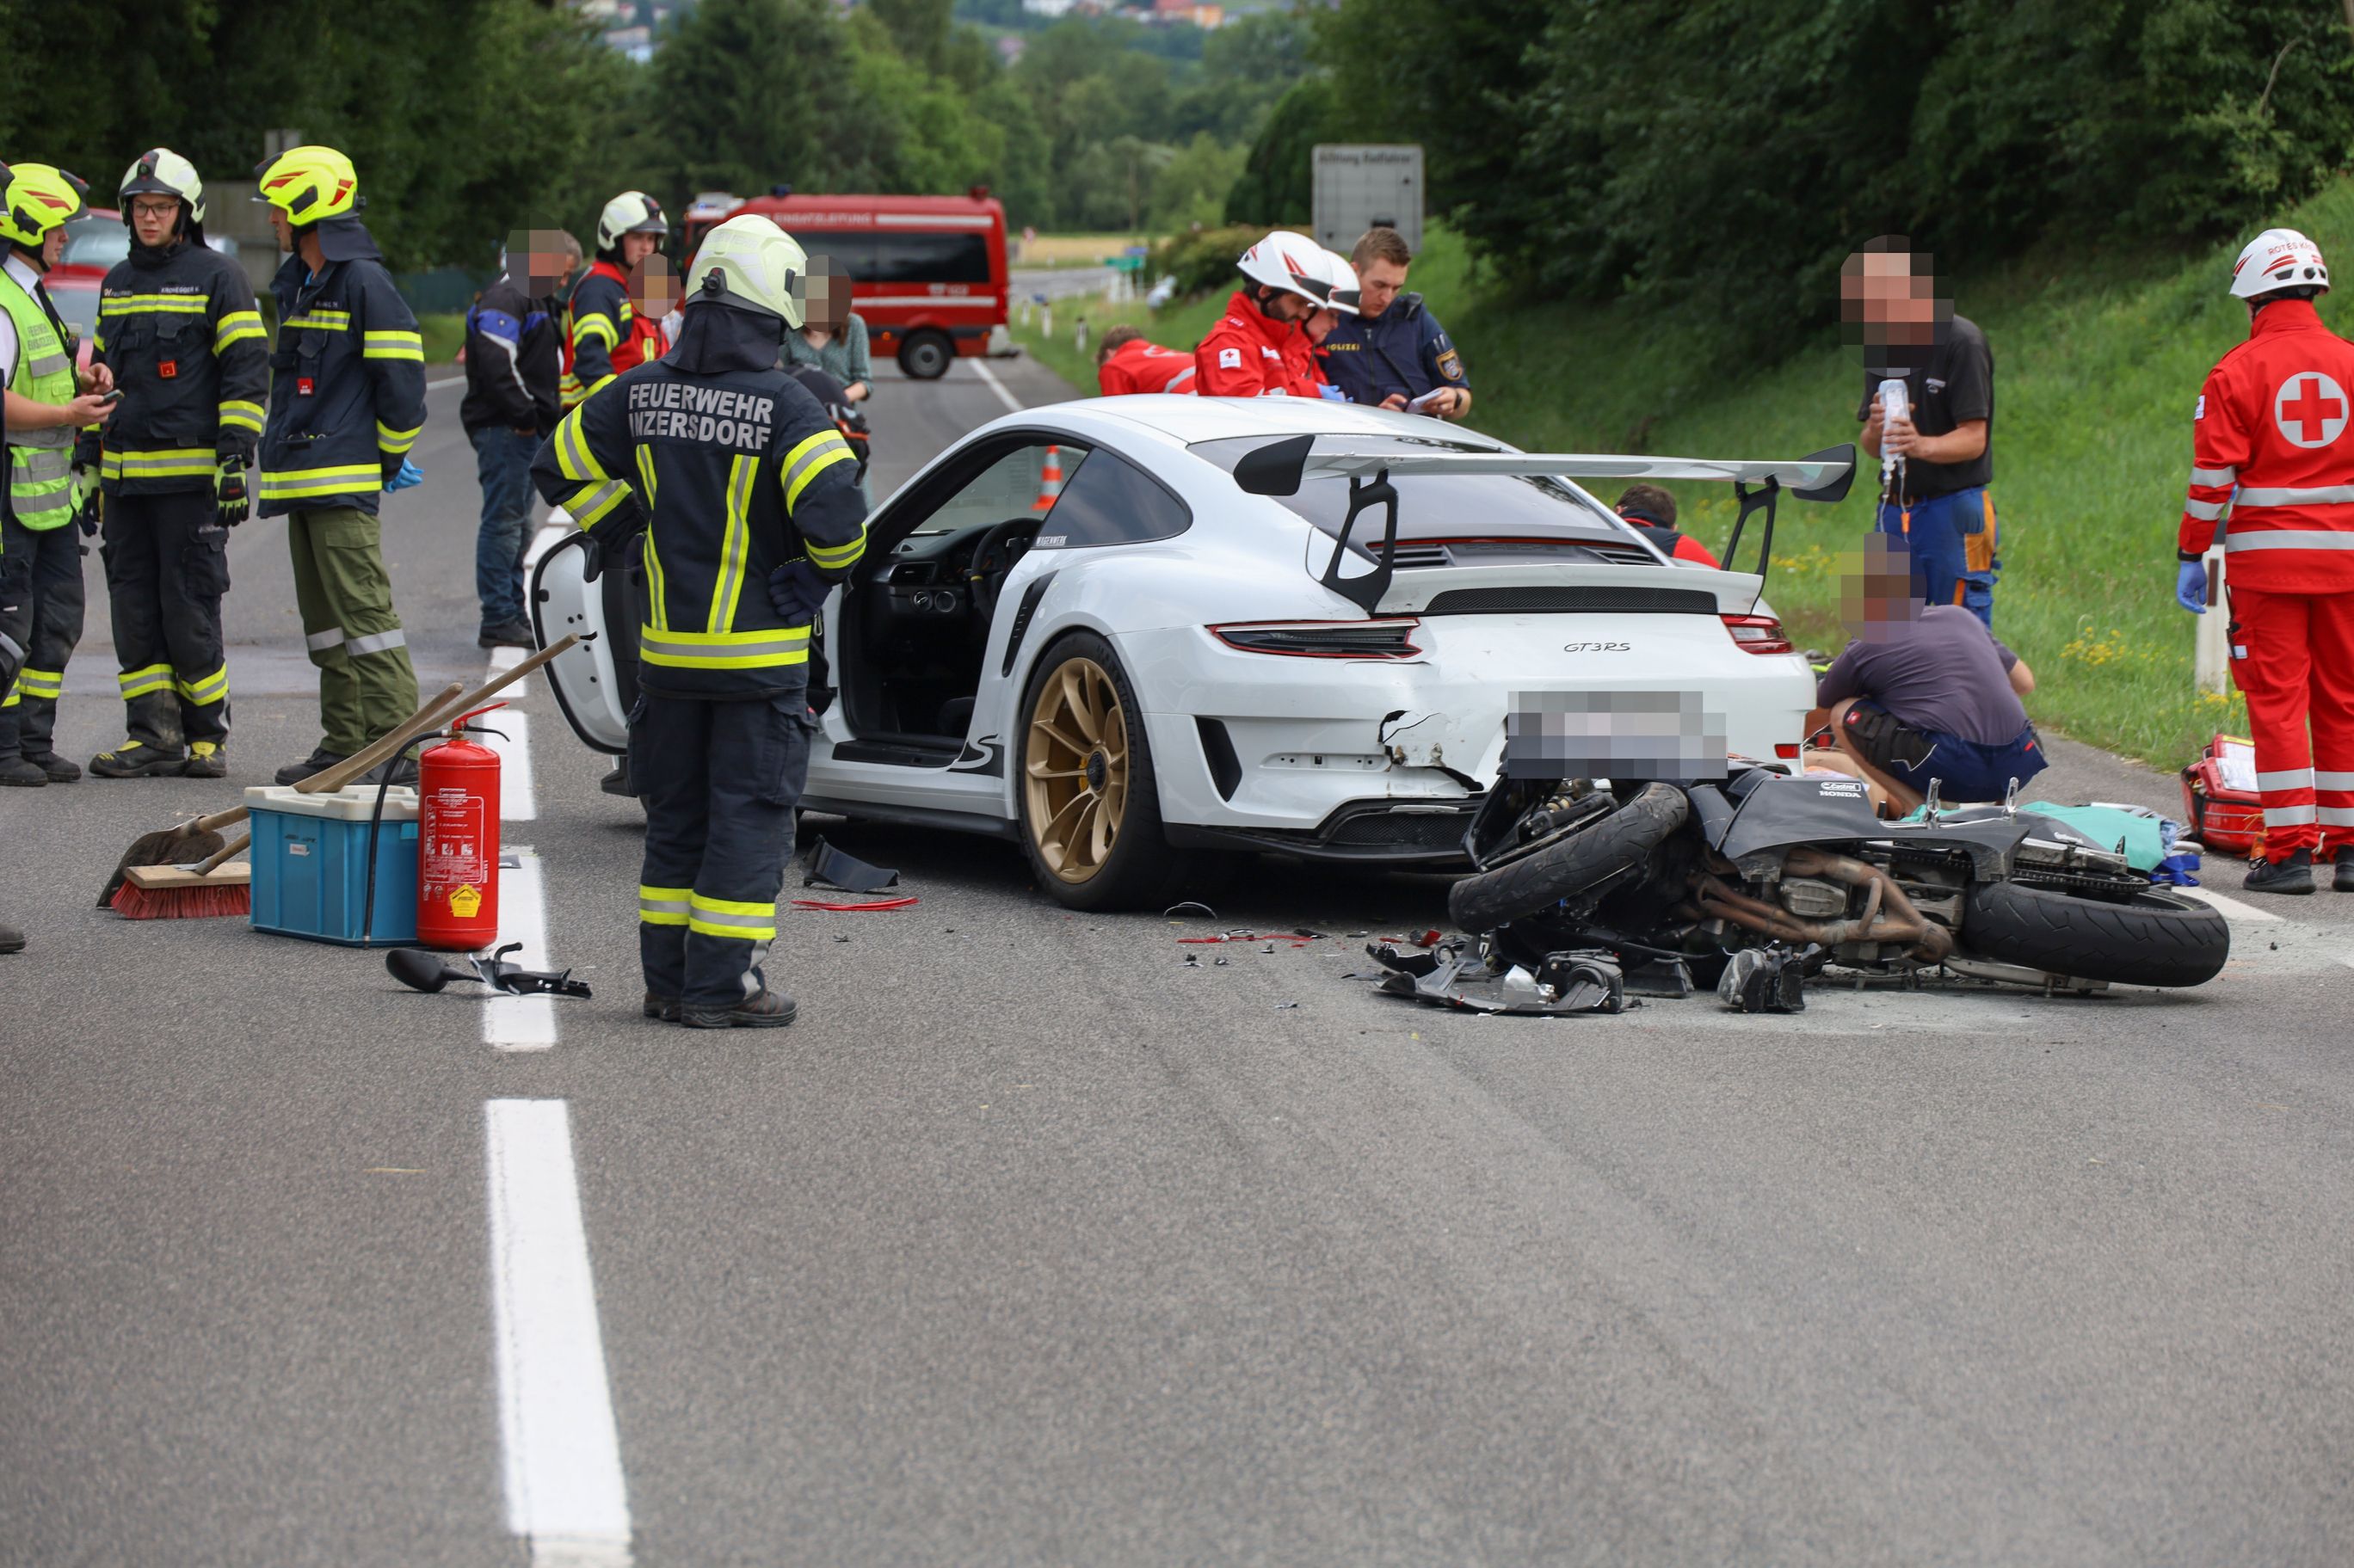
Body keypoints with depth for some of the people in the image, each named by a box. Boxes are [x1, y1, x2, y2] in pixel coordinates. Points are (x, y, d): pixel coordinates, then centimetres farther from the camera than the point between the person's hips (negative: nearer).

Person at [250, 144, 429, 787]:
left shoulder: (364, 282, -12)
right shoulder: (297, 283, 18)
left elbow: (401, 376, -14)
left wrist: (389, 459, -5)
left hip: (344, 481, -10)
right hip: (301, 479, 10)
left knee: (363, 610, -12)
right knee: (324, 620, 12)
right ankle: (344, 744, 18)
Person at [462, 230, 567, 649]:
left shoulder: (526, 301, 22)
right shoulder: (503, 302, -13)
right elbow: (497, 367, -24)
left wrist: (545, 418, 14)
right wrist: (525, 416, -18)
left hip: (523, 431, 11)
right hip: (502, 430, -11)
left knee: (516, 526, 15)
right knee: (504, 522, -10)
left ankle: (513, 615, 22)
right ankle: (498, 621, -10)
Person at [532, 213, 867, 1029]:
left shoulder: (642, 392, 2)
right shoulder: (785, 407, -15)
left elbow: (561, 467, 11)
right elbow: (834, 511, -24)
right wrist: (818, 574, -4)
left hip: (668, 647, 5)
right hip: (759, 651, -5)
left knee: (676, 816, 15)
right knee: (748, 816, 2)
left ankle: (668, 978, 18)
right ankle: (720, 984, 1)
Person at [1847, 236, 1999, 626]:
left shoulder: (1961, 342, -9)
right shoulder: (1882, 346, 11)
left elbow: (1974, 438, -14)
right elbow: (1871, 446, 10)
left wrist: (1922, 445, -33)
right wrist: (1877, 429, -14)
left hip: (1953, 510, -6)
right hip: (1895, 515, 6)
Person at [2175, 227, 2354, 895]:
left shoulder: (2238, 371, -5)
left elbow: (2212, 475, -6)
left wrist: (2191, 555, 2)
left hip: (2266, 558, -3)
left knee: (2278, 698, -1)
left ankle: (2289, 848, -5)